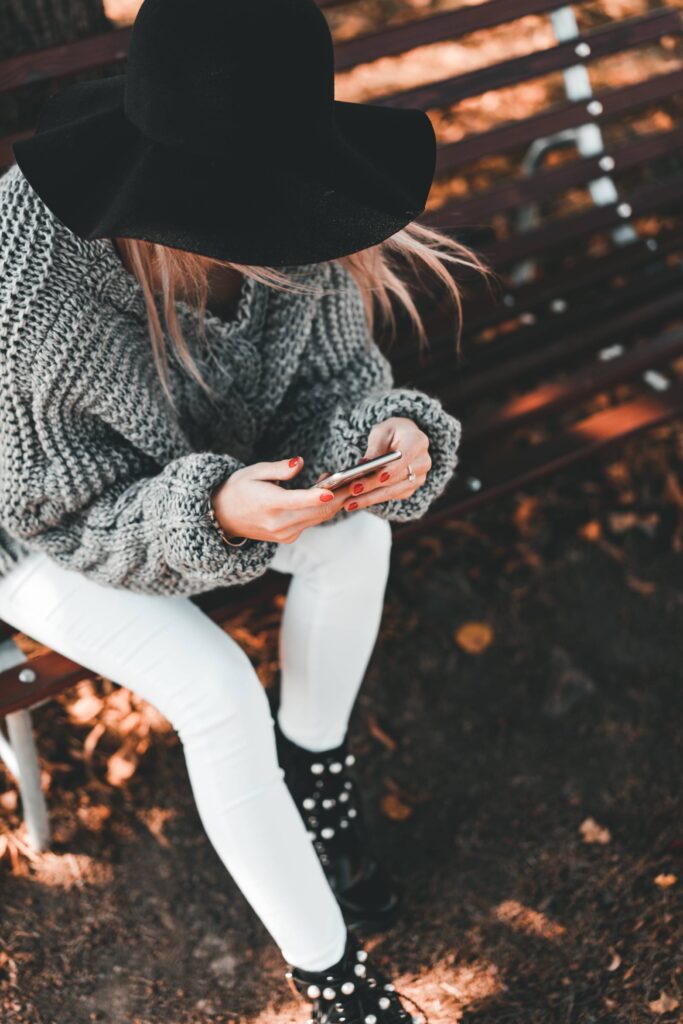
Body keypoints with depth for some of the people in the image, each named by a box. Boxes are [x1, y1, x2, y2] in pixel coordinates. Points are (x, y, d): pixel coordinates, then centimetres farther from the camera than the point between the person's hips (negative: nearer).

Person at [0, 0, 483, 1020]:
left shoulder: (276, 226, -23)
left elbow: (332, 374, -10)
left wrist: (393, 437, -33)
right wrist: (214, 512, -43)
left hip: (214, 467, 5)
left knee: (360, 537, -18)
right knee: (221, 694, -23)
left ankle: (312, 767, 10)